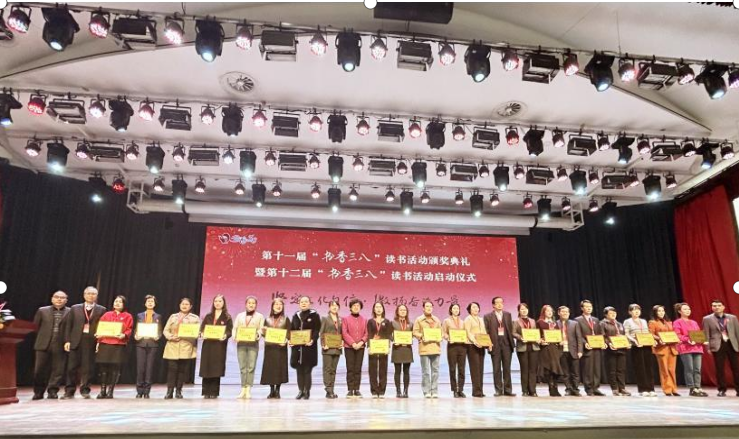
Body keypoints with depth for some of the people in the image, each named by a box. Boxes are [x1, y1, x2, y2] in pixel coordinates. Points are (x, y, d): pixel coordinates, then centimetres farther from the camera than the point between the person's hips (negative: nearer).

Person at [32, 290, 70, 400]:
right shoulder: (42, 311, 8)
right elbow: (35, 326, 12)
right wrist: (43, 336, 8)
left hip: (60, 346, -1)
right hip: (43, 345, 1)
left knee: (58, 369, 0)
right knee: (40, 369, 4)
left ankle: (53, 391, 11)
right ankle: (38, 392, 19)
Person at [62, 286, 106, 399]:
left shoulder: (101, 310, 8)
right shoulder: (75, 308, 12)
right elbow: (68, 325, 9)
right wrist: (67, 340, -1)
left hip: (92, 341, -1)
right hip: (76, 340, 1)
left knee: (88, 367, 0)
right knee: (72, 367, 2)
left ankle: (85, 390, 11)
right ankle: (69, 391, 11)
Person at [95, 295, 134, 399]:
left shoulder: (128, 317, 8)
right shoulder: (106, 315, 14)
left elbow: (129, 330, 2)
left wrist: (124, 335, -18)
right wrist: (98, 341, 5)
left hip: (119, 345, -2)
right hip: (104, 344, 2)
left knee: (114, 369, -2)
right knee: (103, 368, 2)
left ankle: (110, 391, 6)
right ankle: (102, 391, 11)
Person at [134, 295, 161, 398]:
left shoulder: (158, 317, 11)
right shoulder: (139, 315, 12)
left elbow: (160, 331, 7)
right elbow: (136, 329, 9)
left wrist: (157, 337, -13)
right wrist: (135, 336, -11)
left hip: (152, 344, 0)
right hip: (141, 343, 0)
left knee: (149, 367, 0)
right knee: (140, 367, -3)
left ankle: (147, 391, 6)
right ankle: (139, 391, 7)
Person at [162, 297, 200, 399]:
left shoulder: (195, 318, 8)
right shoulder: (173, 317, 13)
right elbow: (165, 330, 10)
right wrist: (171, 337, -8)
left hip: (187, 347, -1)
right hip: (173, 347, 1)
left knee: (183, 369, 1)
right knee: (172, 369, -5)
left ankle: (179, 391, 10)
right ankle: (169, 391, 0)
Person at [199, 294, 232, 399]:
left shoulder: (227, 317, 5)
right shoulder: (208, 316, 15)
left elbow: (230, 331, -3)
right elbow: (202, 328, 10)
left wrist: (225, 336, -24)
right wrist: (202, 334, -13)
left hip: (220, 346, -2)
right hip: (207, 344, 3)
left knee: (216, 369, -4)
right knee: (206, 368, -1)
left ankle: (214, 392, 4)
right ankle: (206, 392, 7)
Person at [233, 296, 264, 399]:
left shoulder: (260, 316, 11)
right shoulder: (240, 315, 17)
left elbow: (261, 329, 2)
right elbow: (235, 328, 11)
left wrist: (258, 335, -19)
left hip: (253, 344, -2)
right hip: (241, 343, 2)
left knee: (251, 367, -8)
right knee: (242, 367, 2)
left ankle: (248, 389, -5)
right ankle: (243, 389, 7)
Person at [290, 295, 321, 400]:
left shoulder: (314, 315, 0)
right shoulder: (296, 316, 14)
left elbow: (317, 330, -6)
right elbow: (291, 330, 15)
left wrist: (312, 340, -21)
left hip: (309, 346, -4)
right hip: (297, 346, 4)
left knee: (307, 369, -2)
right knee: (299, 369, 7)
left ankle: (307, 391, 7)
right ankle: (300, 391, 16)